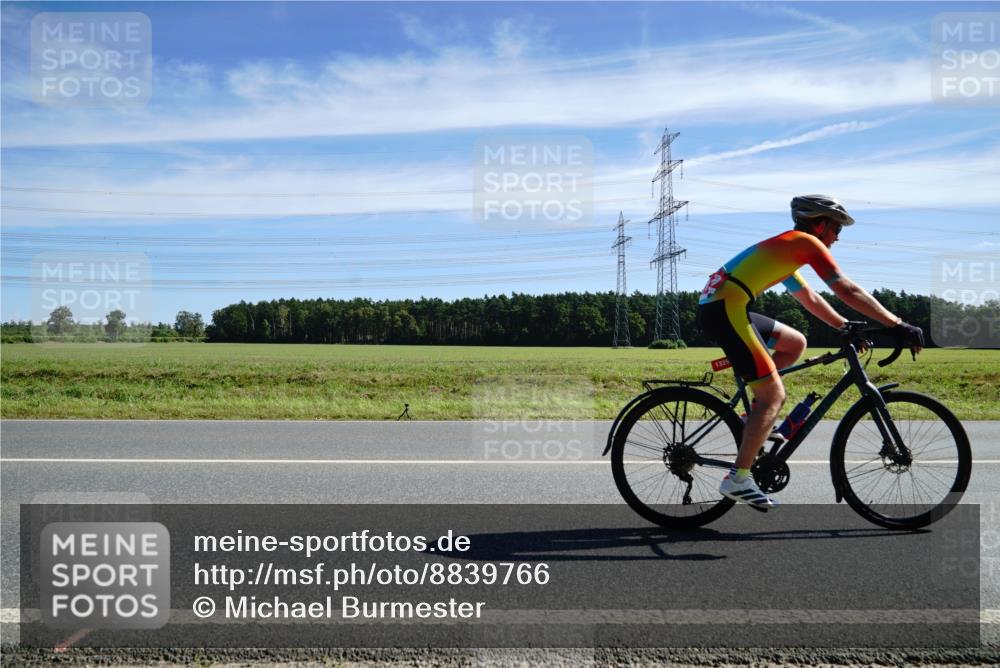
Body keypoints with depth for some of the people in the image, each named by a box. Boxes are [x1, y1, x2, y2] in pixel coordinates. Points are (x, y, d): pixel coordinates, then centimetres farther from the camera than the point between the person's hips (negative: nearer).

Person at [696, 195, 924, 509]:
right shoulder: (806, 242, 0)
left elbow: (811, 299, 36)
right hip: (726, 309, -9)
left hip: (714, 306, 9)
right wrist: (898, 325, -1)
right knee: (774, 394, -6)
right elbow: (848, 291, -4)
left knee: (795, 344, 22)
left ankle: (756, 415, 16)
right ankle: (738, 479, -8)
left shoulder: (785, 248, 28)